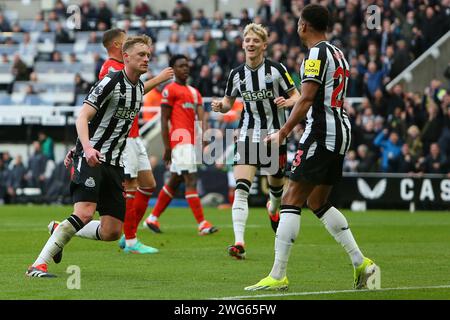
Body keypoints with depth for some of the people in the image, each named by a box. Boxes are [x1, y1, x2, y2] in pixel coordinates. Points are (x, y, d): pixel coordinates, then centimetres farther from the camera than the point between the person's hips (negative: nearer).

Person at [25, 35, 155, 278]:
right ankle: (38, 265, -21)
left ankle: (59, 231, 23)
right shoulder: (110, 82, -10)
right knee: (84, 213, -26)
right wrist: (87, 147, -34)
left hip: (114, 163, 7)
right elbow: (82, 117, -18)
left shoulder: (139, 88, 13)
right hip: (91, 157, -7)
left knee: (112, 232, -1)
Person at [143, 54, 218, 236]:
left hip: (190, 141, 8)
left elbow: (201, 116, 9)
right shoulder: (170, 90, -2)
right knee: (191, 180, -13)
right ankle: (202, 224, -17)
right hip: (180, 138, -8)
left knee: (174, 181, 14)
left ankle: (152, 219, 24)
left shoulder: (194, 92, 21)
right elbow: (164, 121, -5)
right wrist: (167, 147, -11)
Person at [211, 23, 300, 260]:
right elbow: (228, 102, 14)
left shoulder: (276, 69, -8)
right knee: (241, 188, -16)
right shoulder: (236, 74, 1)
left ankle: (273, 209, 55)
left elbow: (296, 96, -2)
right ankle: (239, 242, -23)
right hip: (248, 134, 1)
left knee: (276, 184, 16)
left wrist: (287, 102, -24)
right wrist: (220, 106, -9)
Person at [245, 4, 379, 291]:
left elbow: (307, 99, -19)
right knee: (317, 201, 17)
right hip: (342, 130, 10)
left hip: (322, 133, -9)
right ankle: (361, 262, 12)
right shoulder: (338, 54, 17)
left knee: (291, 200, -9)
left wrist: (283, 133, -20)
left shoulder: (317, 54, -10)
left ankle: (278, 276, -13)